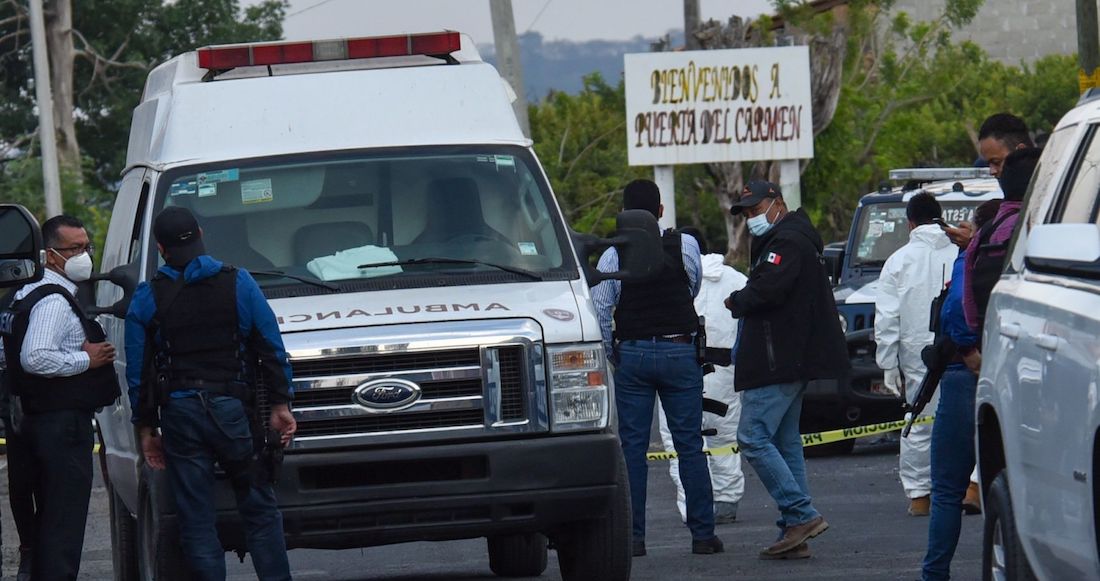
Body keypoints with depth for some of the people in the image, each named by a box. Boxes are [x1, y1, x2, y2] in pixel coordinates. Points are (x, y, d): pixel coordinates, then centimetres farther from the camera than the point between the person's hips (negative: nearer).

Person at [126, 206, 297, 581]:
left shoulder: (147, 298, 3)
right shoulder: (238, 283, 3)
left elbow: (137, 371, 4)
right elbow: (272, 349, 3)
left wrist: (146, 428, 10)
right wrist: (280, 405, 9)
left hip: (179, 413, 0)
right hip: (233, 409, 0)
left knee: (196, 521, 3)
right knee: (259, 509, 8)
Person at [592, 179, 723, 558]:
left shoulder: (613, 257, -4)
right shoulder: (685, 246, -2)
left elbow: (598, 311, -6)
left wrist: (611, 355, 7)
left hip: (632, 356, 0)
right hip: (680, 352, 0)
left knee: (632, 447, 3)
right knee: (690, 446, 4)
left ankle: (633, 536, 0)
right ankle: (702, 534, 2)